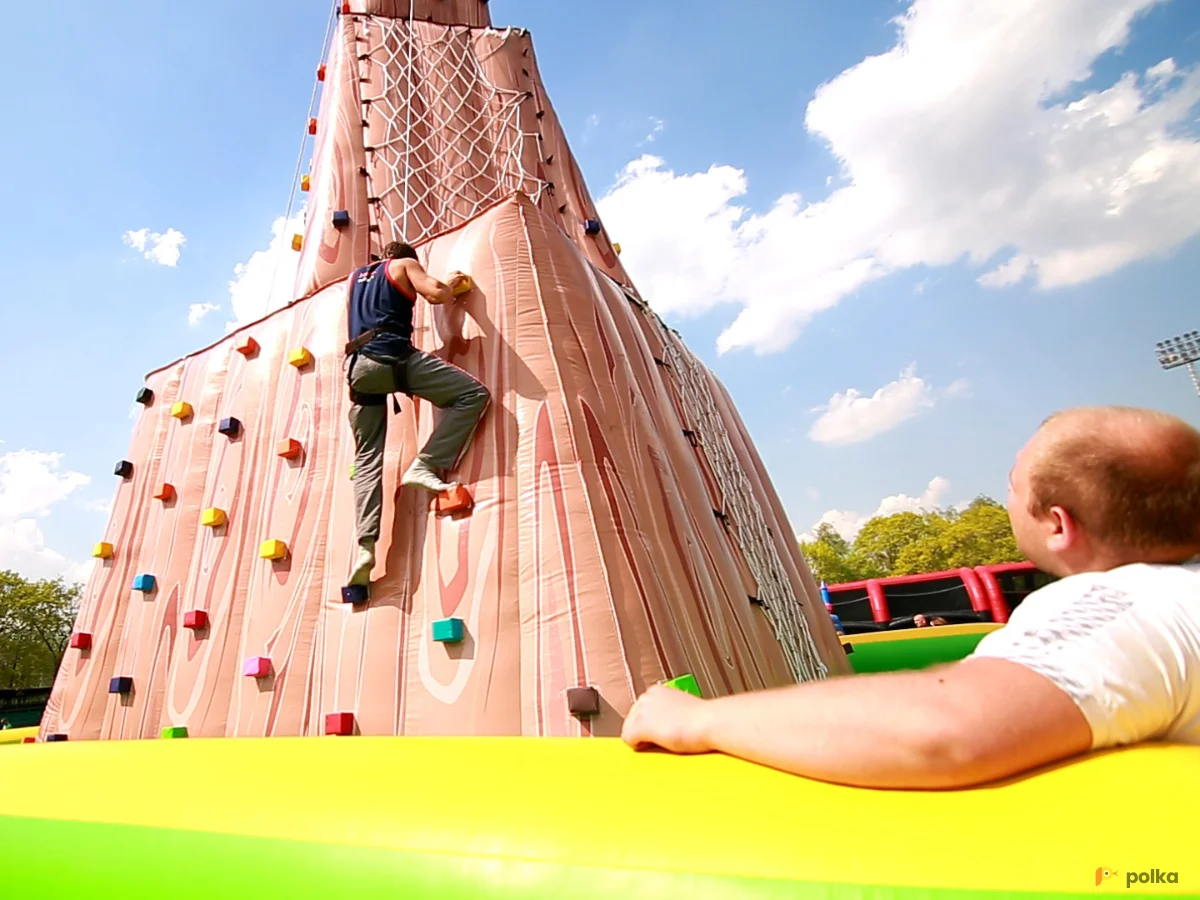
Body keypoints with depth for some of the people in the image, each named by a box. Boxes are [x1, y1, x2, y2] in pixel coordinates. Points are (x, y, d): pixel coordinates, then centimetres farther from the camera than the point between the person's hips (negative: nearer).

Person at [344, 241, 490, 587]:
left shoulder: (357, 275, 32)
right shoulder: (404, 264, 16)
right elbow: (436, 293, -1)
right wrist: (452, 286, 21)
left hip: (358, 366, 6)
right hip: (393, 357, -6)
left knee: (366, 458, 5)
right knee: (473, 394, -2)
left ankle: (366, 545, -9)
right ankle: (425, 466, -14)